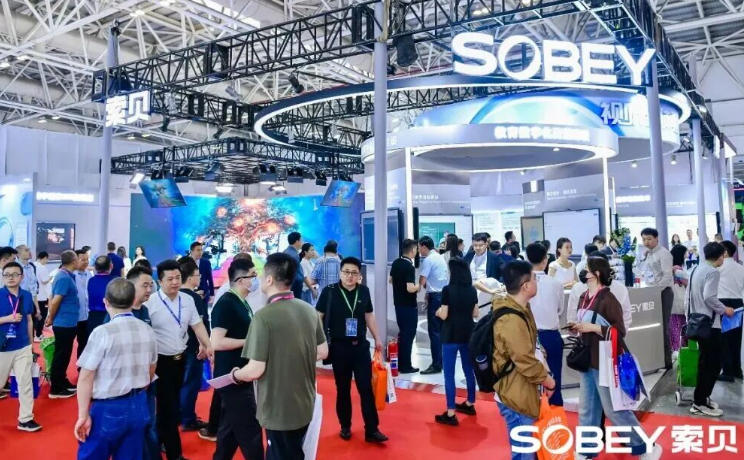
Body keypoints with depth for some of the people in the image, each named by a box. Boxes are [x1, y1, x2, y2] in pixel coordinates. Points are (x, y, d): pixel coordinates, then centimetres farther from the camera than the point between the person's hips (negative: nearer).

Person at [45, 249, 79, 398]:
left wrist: (51, 317, 16)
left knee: (64, 355, 18)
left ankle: (62, 382, 30)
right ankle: (56, 389, 9)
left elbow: (53, 299, 16)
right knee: (61, 356, 0)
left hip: (67, 323, 9)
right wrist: (51, 319, -7)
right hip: (64, 323, -9)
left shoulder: (64, 275, 9)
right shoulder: (64, 277, -20)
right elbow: (55, 302, -21)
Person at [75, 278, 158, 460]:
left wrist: (83, 415, -7)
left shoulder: (102, 332, -16)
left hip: (108, 409, -5)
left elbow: (86, 378, -14)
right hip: (139, 407, 5)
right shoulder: (147, 330, 2)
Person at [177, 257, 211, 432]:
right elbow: (201, 325, -18)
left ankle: (180, 415, 30)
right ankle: (188, 420, 12)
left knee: (182, 381, 18)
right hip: (193, 346, -8)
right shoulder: (195, 298, -19)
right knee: (191, 383, 3)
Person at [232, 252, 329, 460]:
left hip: (279, 411, -6)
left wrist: (235, 375, -2)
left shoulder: (264, 316, -23)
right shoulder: (310, 311, -3)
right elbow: (322, 352, 6)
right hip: (304, 406, 6)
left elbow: (255, 370, -22)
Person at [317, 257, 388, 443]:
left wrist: (377, 338, 16)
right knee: (343, 389, 10)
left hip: (361, 346, 2)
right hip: (339, 347, -2)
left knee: (366, 388, 3)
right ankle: (345, 427, 27)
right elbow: (318, 317, -5)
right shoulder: (329, 291, -9)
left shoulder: (364, 291, 1)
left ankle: (372, 430, 12)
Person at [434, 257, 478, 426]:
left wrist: (438, 312, 6)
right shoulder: (472, 290, 2)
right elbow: (475, 314, 9)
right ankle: (470, 404, 34)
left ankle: (450, 414, 1)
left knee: (449, 374, 0)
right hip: (468, 335, 6)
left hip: (451, 336, -6)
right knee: (469, 370, 19)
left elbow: (444, 315, -14)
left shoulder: (448, 290, -15)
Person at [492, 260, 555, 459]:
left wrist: (543, 377, 8)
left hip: (521, 393, 10)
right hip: (516, 396, -10)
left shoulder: (519, 310, 6)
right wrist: (547, 380, -8)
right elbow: (526, 362, -25)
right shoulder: (511, 320, -28)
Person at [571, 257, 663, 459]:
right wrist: (577, 328, 0)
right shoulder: (584, 297, 6)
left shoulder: (608, 299, -17)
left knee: (614, 409, 4)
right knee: (587, 409, 14)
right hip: (587, 360, 8)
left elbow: (620, 331, -17)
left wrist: (593, 328, -25)